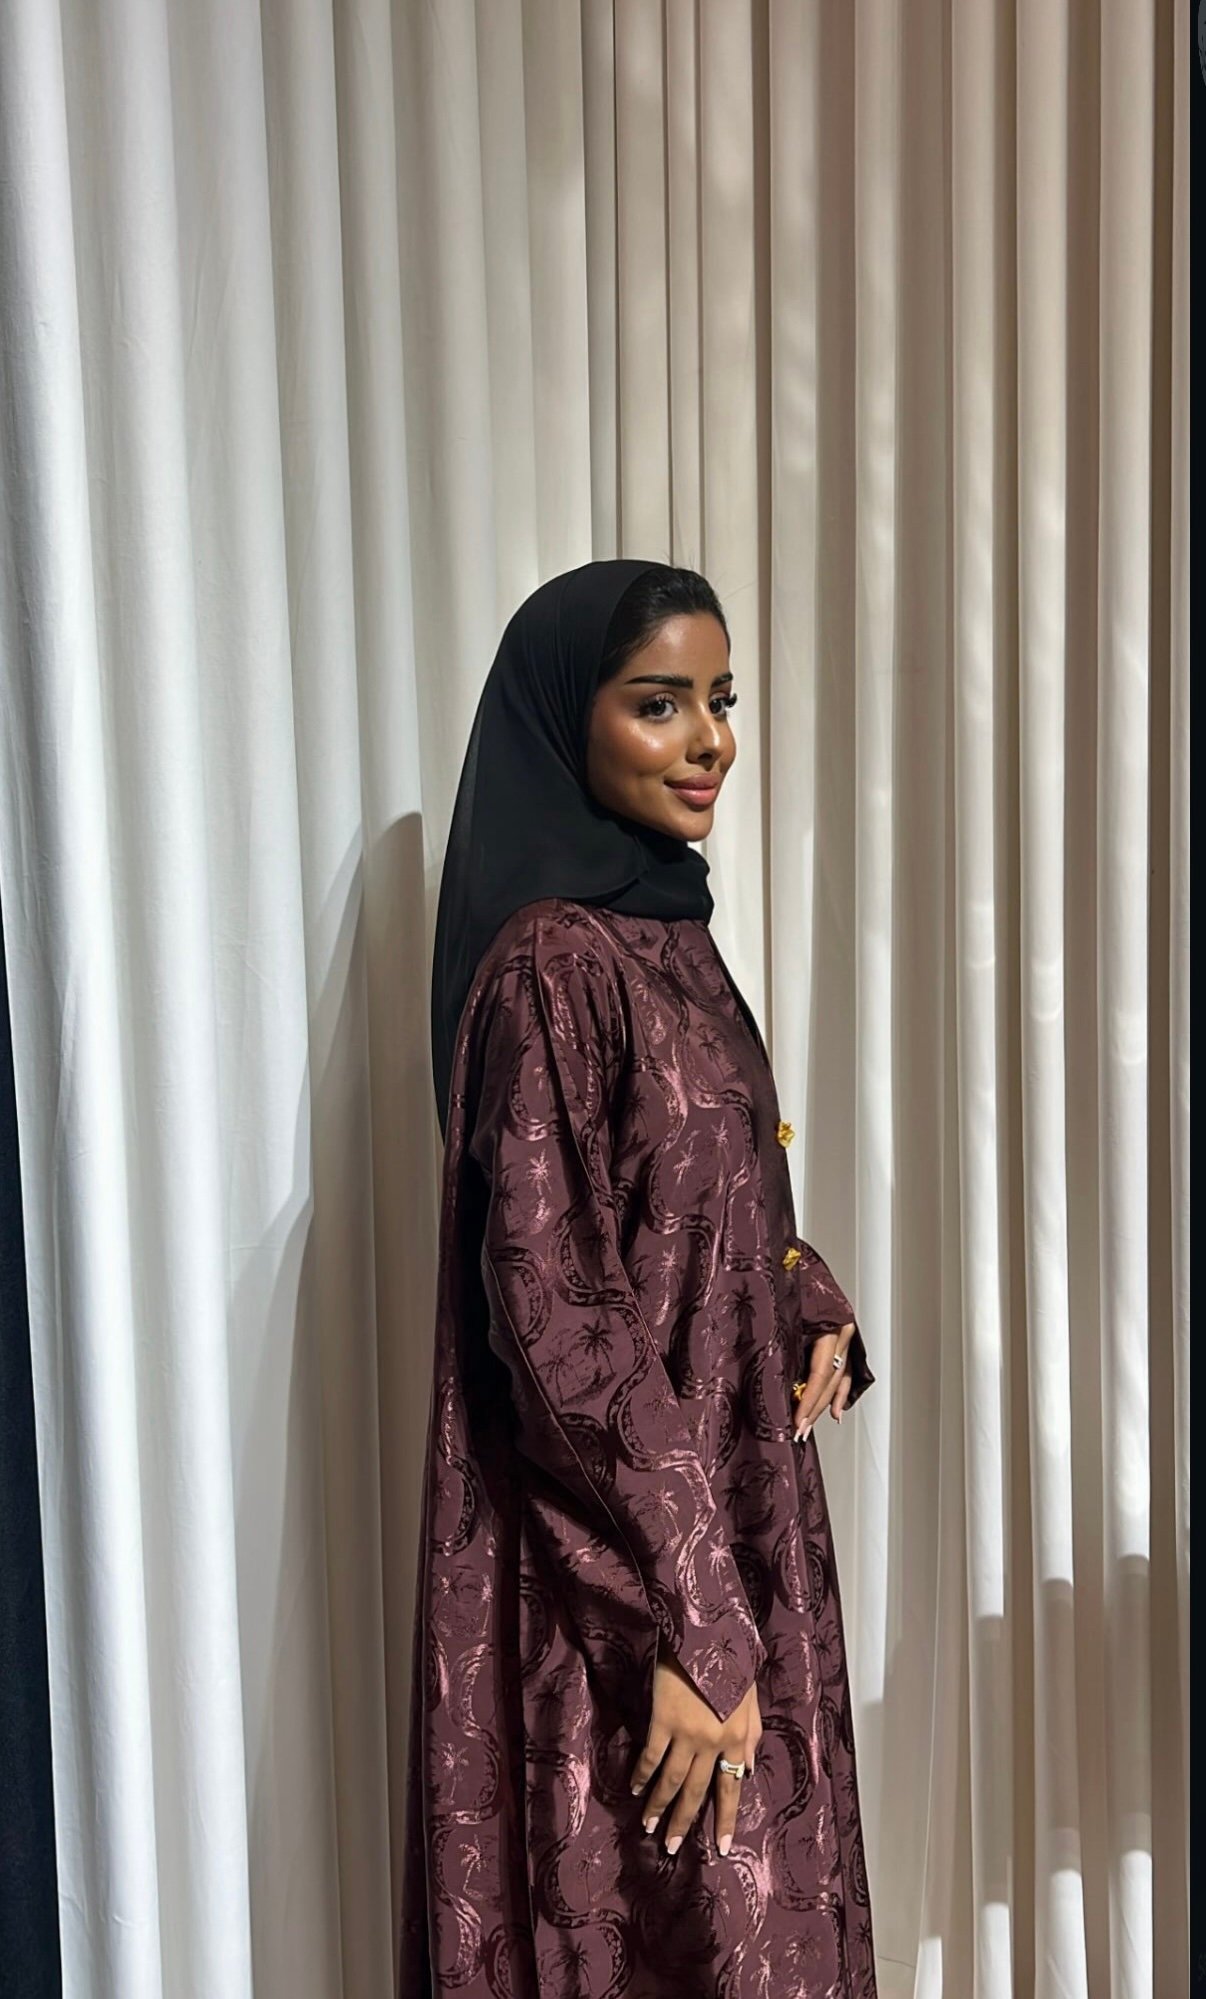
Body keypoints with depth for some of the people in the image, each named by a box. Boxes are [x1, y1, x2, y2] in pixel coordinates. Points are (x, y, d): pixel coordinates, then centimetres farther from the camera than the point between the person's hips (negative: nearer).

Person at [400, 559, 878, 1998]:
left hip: (732, 1513, 9)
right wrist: (687, 1627, -21)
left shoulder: (667, 933, 7)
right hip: (618, 1567, -9)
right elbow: (554, 1318, -23)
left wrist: (811, 1305, -1)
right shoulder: (550, 962, -20)